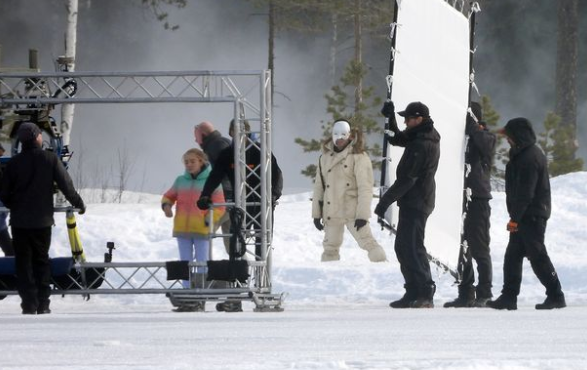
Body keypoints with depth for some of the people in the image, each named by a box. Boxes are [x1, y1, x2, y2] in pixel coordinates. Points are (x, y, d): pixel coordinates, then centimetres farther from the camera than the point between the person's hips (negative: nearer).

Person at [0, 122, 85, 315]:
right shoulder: (50, 159, -7)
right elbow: (66, 185, -6)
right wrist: (78, 204, 10)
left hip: (19, 221, -1)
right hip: (43, 221, 1)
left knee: (23, 263, 6)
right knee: (41, 261, 14)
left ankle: (29, 304, -2)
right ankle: (43, 304, 9)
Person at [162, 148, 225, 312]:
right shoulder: (180, 181, 9)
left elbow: (219, 207, -3)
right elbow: (169, 196, 19)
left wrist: (208, 220, -17)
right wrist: (166, 205, -4)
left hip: (202, 230, -4)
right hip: (182, 229, 4)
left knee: (202, 264, 1)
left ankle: (200, 300, 5)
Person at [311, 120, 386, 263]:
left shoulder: (358, 156, -6)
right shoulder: (325, 157, 11)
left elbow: (365, 187, -10)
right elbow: (319, 186, 16)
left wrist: (363, 214, -16)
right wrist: (316, 213, 12)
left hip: (352, 211, -5)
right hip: (332, 213, 5)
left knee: (367, 241, -13)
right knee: (330, 247, 8)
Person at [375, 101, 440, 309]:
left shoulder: (422, 145, -21)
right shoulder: (421, 137, 11)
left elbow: (407, 178, -22)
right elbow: (396, 139, 25)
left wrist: (385, 200, -18)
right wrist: (390, 117, 10)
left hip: (415, 203, -11)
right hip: (414, 202, 11)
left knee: (412, 247, -12)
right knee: (403, 246, 15)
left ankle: (425, 295, -15)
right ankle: (413, 293, 17)